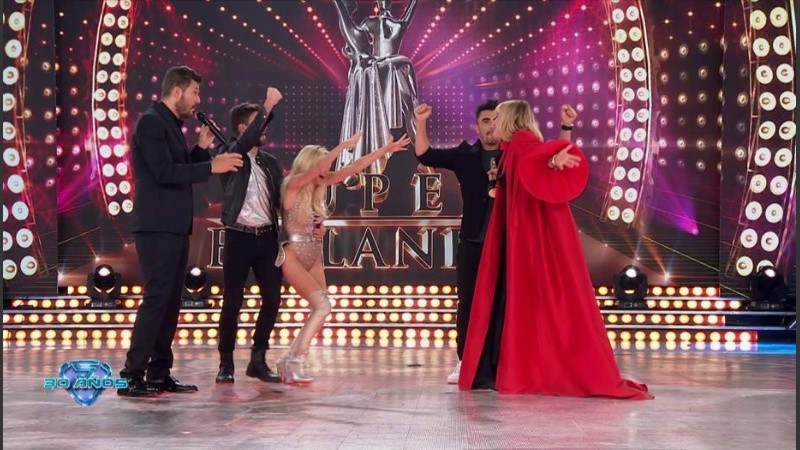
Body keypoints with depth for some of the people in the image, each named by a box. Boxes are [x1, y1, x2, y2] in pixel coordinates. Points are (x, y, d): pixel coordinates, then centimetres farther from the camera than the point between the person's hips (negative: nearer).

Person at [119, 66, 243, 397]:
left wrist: (202, 148, 6)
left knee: (171, 300, 10)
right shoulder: (151, 122, -11)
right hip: (157, 228, -10)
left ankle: (159, 374, 14)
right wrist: (212, 166, -18)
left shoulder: (171, 125, 18)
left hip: (174, 227, 10)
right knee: (157, 298, -12)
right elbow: (165, 172, -21)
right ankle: (132, 376, -9)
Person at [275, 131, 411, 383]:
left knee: (320, 310, -1)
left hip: (314, 257, 8)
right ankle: (295, 362, -15)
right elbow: (317, 168, -30)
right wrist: (343, 146, -34)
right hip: (293, 256, -8)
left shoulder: (319, 186, 6)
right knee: (322, 306, -20)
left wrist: (385, 150, 2)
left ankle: (289, 361, 8)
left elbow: (353, 169, 5)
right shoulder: (293, 185, -12)